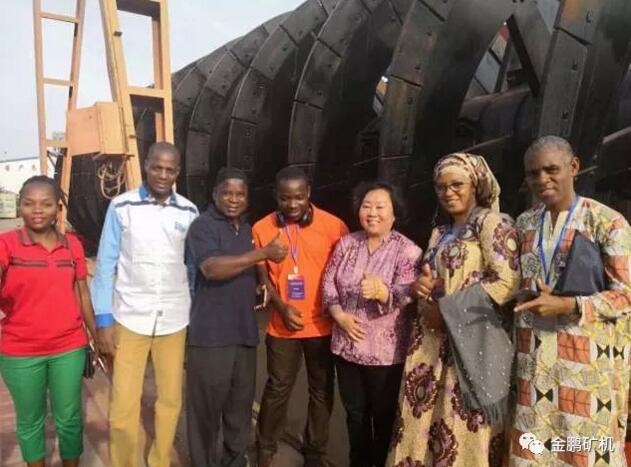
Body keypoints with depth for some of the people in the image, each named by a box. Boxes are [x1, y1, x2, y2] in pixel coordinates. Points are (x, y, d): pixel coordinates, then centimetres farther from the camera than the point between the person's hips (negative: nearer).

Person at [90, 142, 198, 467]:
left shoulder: (189, 212, 2)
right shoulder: (122, 207, -4)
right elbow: (106, 264, -1)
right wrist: (103, 319, -5)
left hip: (174, 319, 2)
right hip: (129, 318, -2)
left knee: (171, 399, 12)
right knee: (123, 405, 2)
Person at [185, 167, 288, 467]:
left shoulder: (247, 229, 16)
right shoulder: (203, 226, -7)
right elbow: (212, 268, -25)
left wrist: (261, 286, 11)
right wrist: (264, 253, -22)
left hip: (244, 331, 7)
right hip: (211, 333, -6)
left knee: (241, 402, 13)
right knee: (207, 405, 2)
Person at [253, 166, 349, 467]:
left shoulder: (333, 225, -7)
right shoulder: (262, 228, -3)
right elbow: (262, 275, 2)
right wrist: (281, 306, -11)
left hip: (323, 323, 0)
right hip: (283, 325, 0)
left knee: (322, 389, 13)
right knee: (277, 388, 12)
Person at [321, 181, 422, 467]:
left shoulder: (407, 250, -10)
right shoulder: (346, 243, 4)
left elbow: (407, 294, -21)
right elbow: (328, 282, 3)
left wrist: (381, 291, -41)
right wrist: (339, 315, -12)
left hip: (386, 351, -4)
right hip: (347, 346, 5)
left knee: (385, 417, 14)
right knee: (355, 414, 21)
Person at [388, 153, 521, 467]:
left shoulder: (491, 222, -5)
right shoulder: (440, 234, 17)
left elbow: (506, 281, -17)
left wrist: (447, 309, -14)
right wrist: (421, 286, -2)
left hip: (472, 338, -7)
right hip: (433, 339, 7)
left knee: (463, 427, 0)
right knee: (422, 419, 10)